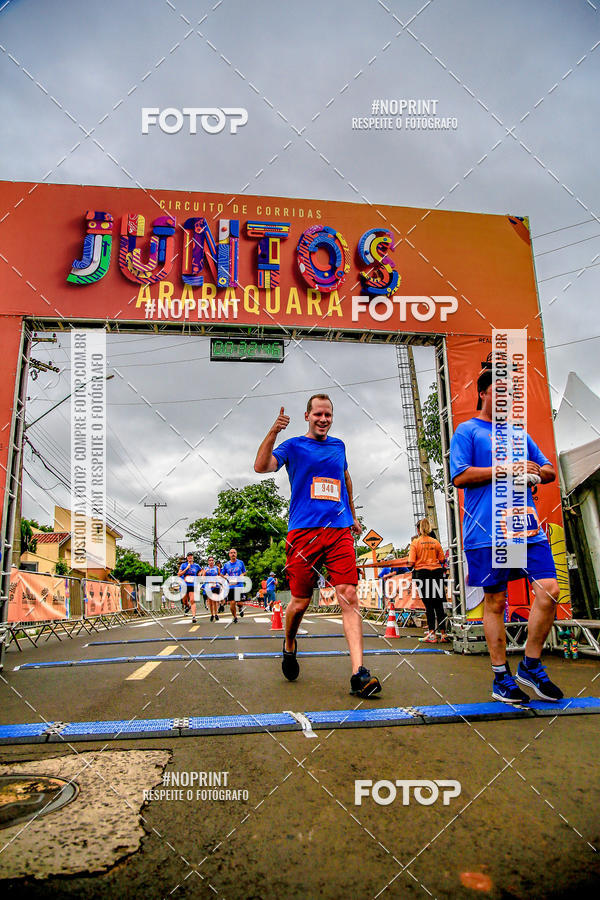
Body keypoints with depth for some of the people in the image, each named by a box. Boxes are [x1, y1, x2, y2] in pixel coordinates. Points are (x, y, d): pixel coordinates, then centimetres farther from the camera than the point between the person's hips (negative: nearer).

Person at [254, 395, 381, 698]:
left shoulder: (338, 446, 19)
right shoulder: (294, 446, 6)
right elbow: (261, 466, -11)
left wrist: (353, 516, 37)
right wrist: (273, 431, -22)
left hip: (339, 531, 3)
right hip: (303, 532, -3)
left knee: (349, 598, -9)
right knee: (300, 602, 4)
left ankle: (359, 674, -10)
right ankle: (289, 646, 34)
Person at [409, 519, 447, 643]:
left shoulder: (415, 543, -5)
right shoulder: (436, 542, 4)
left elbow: (411, 562, -9)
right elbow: (442, 560, 5)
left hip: (422, 573, -3)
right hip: (437, 572, 3)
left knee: (429, 605, 1)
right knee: (438, 604, 8)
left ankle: (432, 634, 0)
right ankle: (443, 633, 10)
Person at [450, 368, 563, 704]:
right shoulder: (467, 431, 5)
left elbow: (550, 471, 25)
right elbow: (460, 476, -7)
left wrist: (536, 471, 1)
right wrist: (505, 470, -11)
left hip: (527, 523, 5)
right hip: (488, 529, -5)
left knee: (549, 590, -4)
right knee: (495, 601, 2)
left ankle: (531, 665, 16)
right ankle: (501, 676, 17)